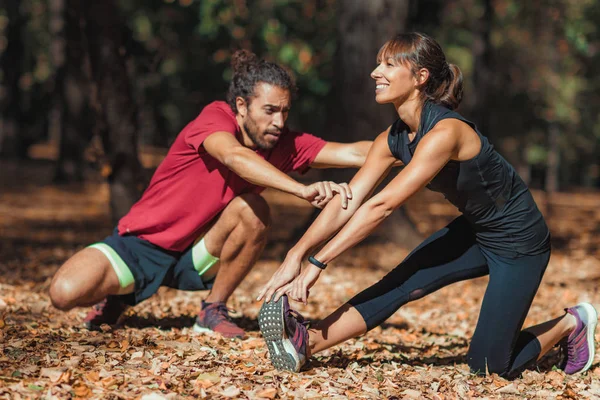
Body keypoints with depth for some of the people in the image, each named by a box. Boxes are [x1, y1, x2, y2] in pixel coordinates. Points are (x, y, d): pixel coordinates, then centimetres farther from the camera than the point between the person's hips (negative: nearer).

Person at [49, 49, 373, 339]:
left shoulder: (285, 145, -7)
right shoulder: (217, 117, -22)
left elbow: (351, 152, -14)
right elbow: (234, 157, -44)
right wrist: (303, 190, -56)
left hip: (195, 257, 3)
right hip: (142, 244, -3)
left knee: (253, 209, -26)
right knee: (65, 293, -26)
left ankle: (214, 310, -7)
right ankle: (117, 296, 12)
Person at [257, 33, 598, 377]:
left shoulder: (444, 132, -33)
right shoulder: (394, 139, -7)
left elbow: (381, 206, -36)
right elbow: (347, 203, -11)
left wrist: (318, 263, -35)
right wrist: (296, 255, -23)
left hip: (519, 242, -7)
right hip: (474, 231, 7)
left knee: (488, 365, -3)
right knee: (401, 284, -16)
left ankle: (571, 324, 19)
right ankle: (307, 343, -22)